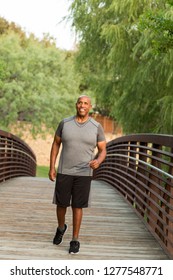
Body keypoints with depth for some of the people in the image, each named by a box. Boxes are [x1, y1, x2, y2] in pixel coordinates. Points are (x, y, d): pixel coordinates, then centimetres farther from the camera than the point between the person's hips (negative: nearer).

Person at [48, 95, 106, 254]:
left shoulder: (97, 127, -5)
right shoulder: (65, 123, -2)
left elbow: (103, 151, -1)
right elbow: (56, 144, 6)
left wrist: (98, 162, -25)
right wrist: (52, 167, 0)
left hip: (83, 173, -1)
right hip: (64, 171, 2)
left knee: (77, 206, 1)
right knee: (61, 203, 9)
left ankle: (75, 241, 14)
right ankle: (61, 228, 40)